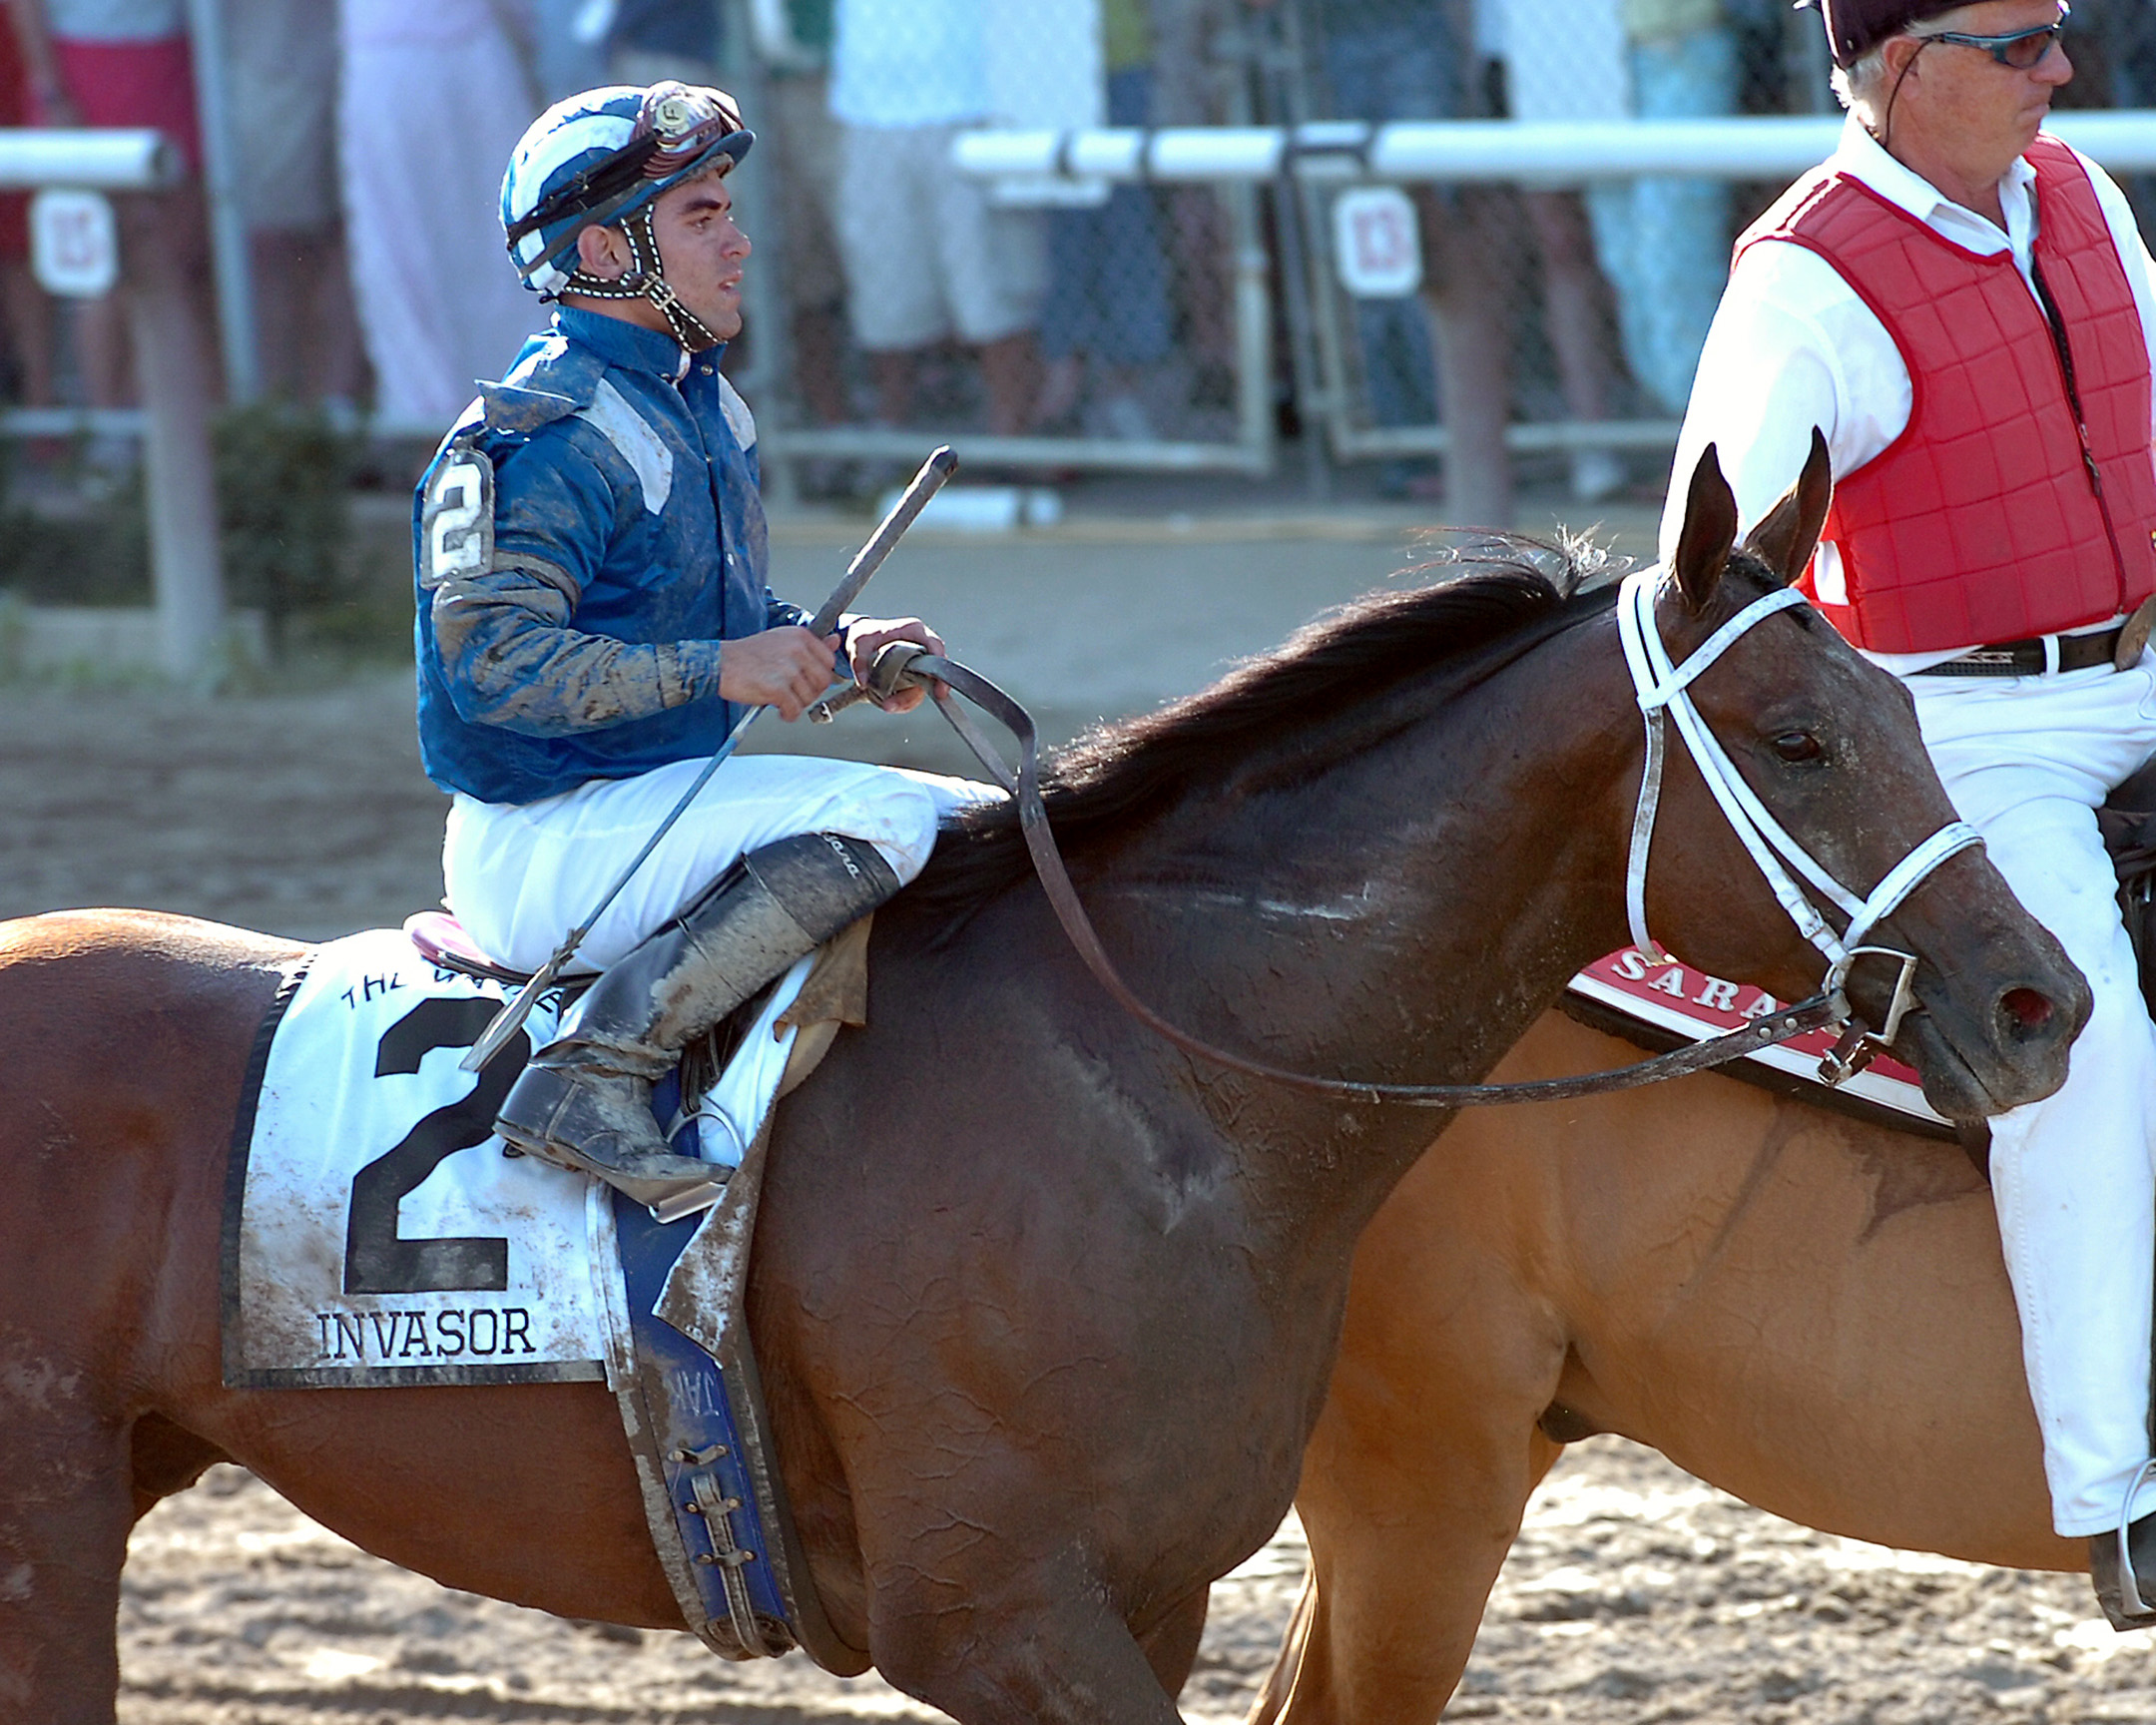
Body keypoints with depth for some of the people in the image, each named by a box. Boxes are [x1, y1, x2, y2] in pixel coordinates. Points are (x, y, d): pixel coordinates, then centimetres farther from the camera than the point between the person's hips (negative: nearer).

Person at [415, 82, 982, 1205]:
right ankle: (596, 1073, -29)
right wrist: (717, 667, -28)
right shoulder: (543, 439, -17)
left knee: (989, 825, 12)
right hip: (543, 848, -10)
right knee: (890, 815, -27)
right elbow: (494, 660, -26)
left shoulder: (704, 411, 14)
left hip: (653, 806, 10)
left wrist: (837, 648, 5)